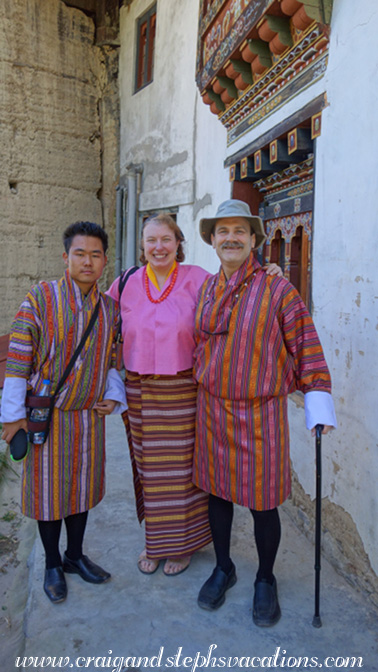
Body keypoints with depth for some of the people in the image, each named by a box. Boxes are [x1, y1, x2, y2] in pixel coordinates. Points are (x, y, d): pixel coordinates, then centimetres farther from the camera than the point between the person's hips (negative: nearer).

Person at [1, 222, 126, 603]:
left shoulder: (110, 307, 2)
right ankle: (52, 565, 33)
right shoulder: (40, 299, -12)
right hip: (46, 415, -4)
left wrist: (113, 396, 1)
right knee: (48, 488, 10)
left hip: (90, 415, 4)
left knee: (82, 486, 17)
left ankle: (75, 556, 38)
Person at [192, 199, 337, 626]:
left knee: (262, 502, 7)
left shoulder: (278, 290, -8)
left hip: (261, 414, -4)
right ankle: (223, 568, 41)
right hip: (212, 409, 4)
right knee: (216, 492, 16)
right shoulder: (204, 291, 5)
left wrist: (318, 403, -8)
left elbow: (306, 348, -6)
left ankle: (265, 580, 34)